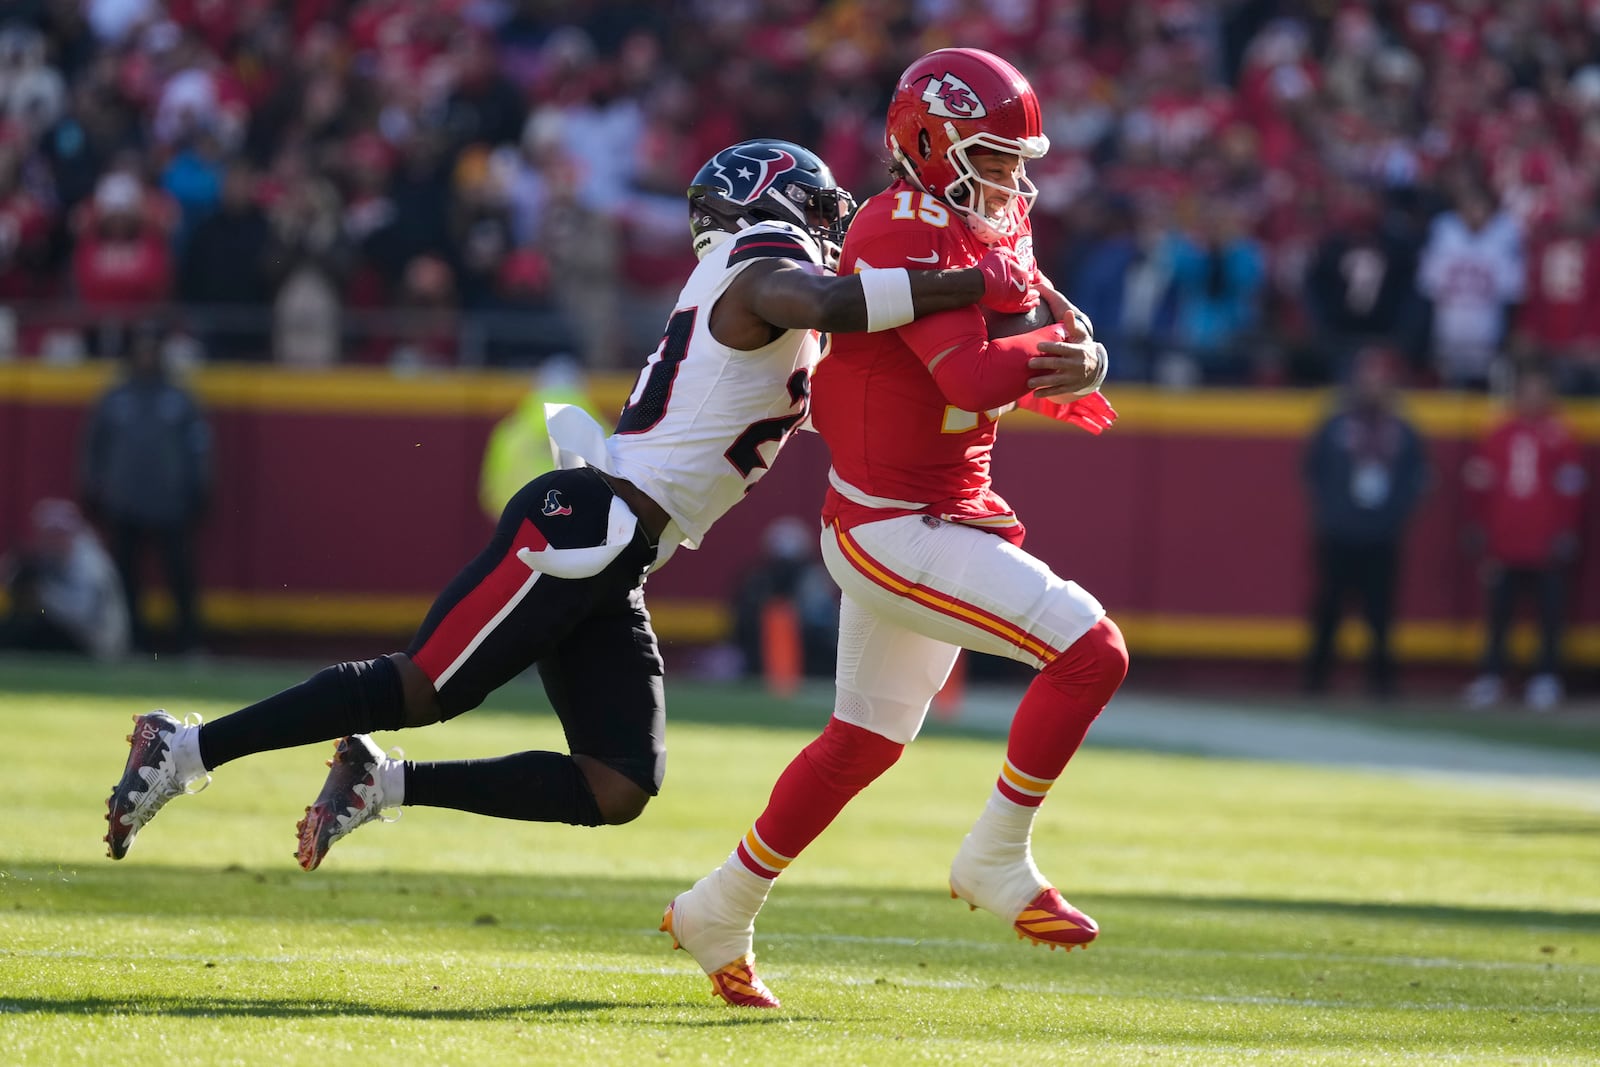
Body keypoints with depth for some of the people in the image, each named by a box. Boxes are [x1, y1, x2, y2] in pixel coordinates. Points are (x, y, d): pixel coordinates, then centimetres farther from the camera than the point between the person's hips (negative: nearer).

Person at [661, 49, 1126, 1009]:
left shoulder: (993, 232, 10)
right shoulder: (907, 236, -20)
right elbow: (973, 379, -29)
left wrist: (1076, 367, -13)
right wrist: (1053, 346, -14)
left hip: (949, 516, 10)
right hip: (898, 528, -10)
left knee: (866, 741, 21)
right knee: (1091, 651, -17)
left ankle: (720, 914, 32)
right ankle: (997, 860, -4)